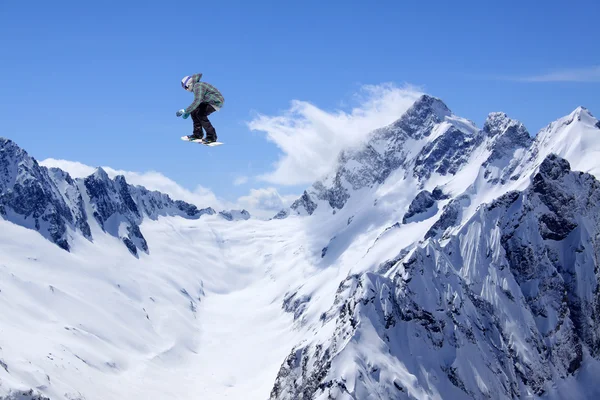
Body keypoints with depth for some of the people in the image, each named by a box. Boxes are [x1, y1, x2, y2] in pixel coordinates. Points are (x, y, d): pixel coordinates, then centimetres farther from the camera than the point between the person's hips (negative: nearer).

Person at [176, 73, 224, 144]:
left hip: (217, 101, -10)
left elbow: (197, 101, -35)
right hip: (209, 101, 10)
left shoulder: (198, 87, -22)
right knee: (194, 112, 6)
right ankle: (198, 134, 14)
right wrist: (188, 111, 8)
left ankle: (211, 137, -14)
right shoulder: (197, 86, 10)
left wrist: (185, 111, -34)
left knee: (201, 114, -21)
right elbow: (197, 101, 19)